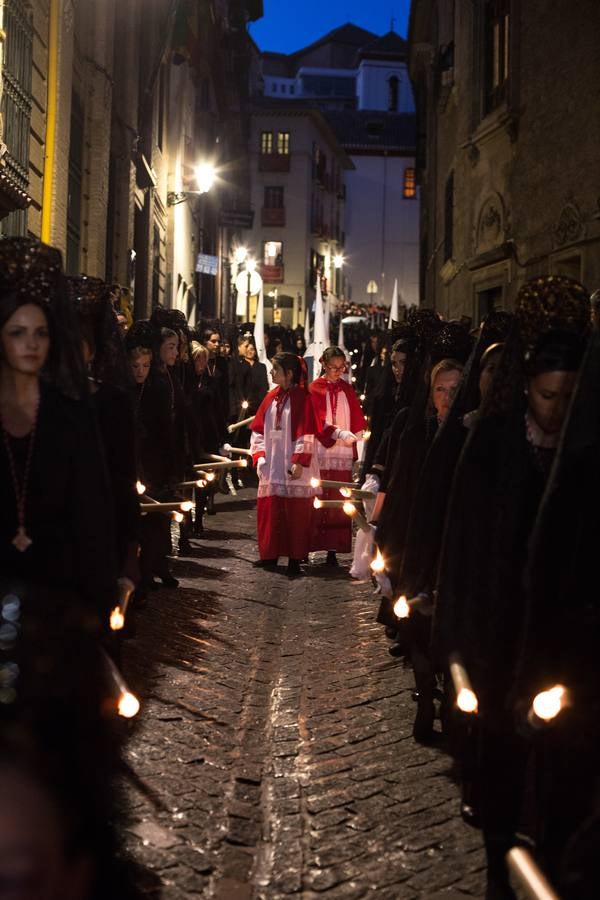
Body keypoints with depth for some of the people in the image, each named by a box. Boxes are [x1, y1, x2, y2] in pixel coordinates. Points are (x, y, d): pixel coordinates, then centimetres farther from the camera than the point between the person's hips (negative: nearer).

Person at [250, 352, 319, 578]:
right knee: (269, 512, 8)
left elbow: (306, 434, -10)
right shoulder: (271, 398, 10)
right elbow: (258, 429, 12)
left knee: (294, 514, 0)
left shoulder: (301, 398, -7)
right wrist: (259, 456, 1)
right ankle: (270, 555, 18)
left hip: (293, 468, -5)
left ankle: (294, 559, 6)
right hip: (271, 468, 6)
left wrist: (300, 462, -16)